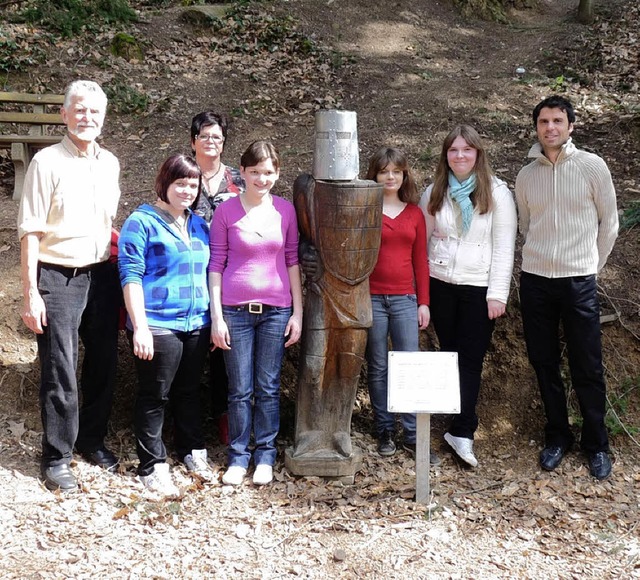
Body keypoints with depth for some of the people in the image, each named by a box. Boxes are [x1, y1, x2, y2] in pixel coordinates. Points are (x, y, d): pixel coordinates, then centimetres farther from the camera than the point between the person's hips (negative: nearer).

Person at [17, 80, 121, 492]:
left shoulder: (110, 164, 9)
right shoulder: (47, 162, -7)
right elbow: (30, 231, -9)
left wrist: (119, 266, 12)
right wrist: (30, 293, -13)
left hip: (102, 276, 5)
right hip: (59, 279, -5)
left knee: (104, 365, 13)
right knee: (60, 373, 0)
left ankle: (92, 439, 31)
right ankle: (56, 458, 14)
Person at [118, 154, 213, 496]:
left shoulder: (199, 224, 13)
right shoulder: (142, 222, -6)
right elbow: (130, 275, -11)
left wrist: (215, 318, 14)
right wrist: (140, 326, -18)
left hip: (197, 324, 6)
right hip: (158, 326, -6)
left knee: (189, 391, 17)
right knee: (154, 397, 2)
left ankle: (193, 451, 31)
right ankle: (153, 467, 11)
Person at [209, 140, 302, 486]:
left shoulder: (285, 210, 4)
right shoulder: (226, 212, -1)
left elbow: (292, 261, 7)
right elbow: (216, 265, 0)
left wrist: (297, 312, 4)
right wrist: (216, 316, -4)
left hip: (276, 310, 1)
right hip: (235, 310, -1)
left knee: (268, 388, 8)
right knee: (240, 390, 5)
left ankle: (265, 455, 21)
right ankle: (238, 455, 19)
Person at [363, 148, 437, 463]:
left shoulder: (415, 213, 9)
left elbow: (420, 260, 10)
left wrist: (424, 302, 6)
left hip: (405, 299, 2)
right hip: (372, 298, -2)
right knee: (378, 368, 5)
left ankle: (412, 435, 7)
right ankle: (385, 431, 17)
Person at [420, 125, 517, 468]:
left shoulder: (497, 192, -3)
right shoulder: (434, 193, 7)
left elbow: (504, 247, -5)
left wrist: (497, 294, -10)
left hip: (479, 288, -3)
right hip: (440, 285, 3)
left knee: (470, 360, -5)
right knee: (450, 355, 7)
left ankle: (462, 433, -5)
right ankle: (462, 425, 17)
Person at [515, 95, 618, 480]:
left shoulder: (592, 166, -3)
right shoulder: (526, 176, 6)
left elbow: (609, 223, 3)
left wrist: (591, 267, 4)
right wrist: (541, 260, 10)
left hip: (579, 282, -3)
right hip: (535, 280, 3)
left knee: (587, 369, 2)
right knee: (545, 364, 9)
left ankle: (597, 444, 17)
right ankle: (558, 438, 24)